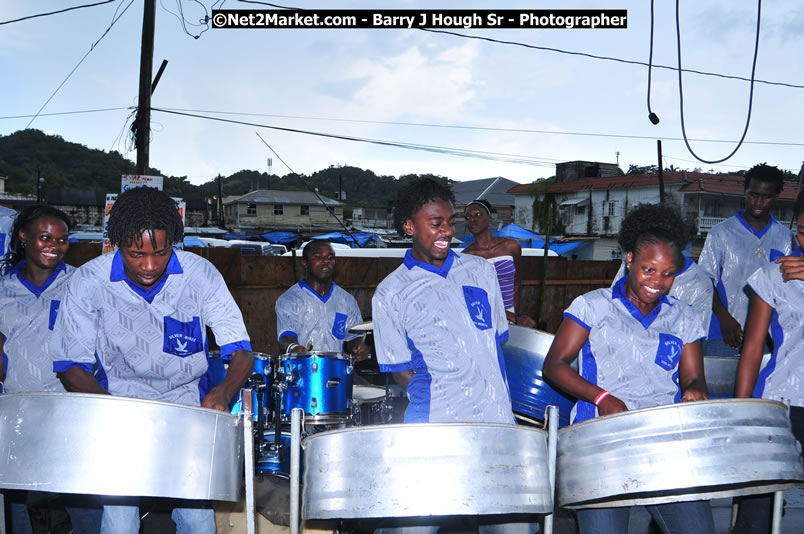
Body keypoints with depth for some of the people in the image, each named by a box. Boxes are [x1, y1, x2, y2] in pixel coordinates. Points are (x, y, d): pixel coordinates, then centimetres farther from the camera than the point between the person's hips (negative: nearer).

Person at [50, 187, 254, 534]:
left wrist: (222, 393, -32)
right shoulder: (88, 283, -12)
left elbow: (241, 352, -11)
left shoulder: (200, 275, -12)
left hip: (187, 408, 1)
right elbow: (70, 365, -3)